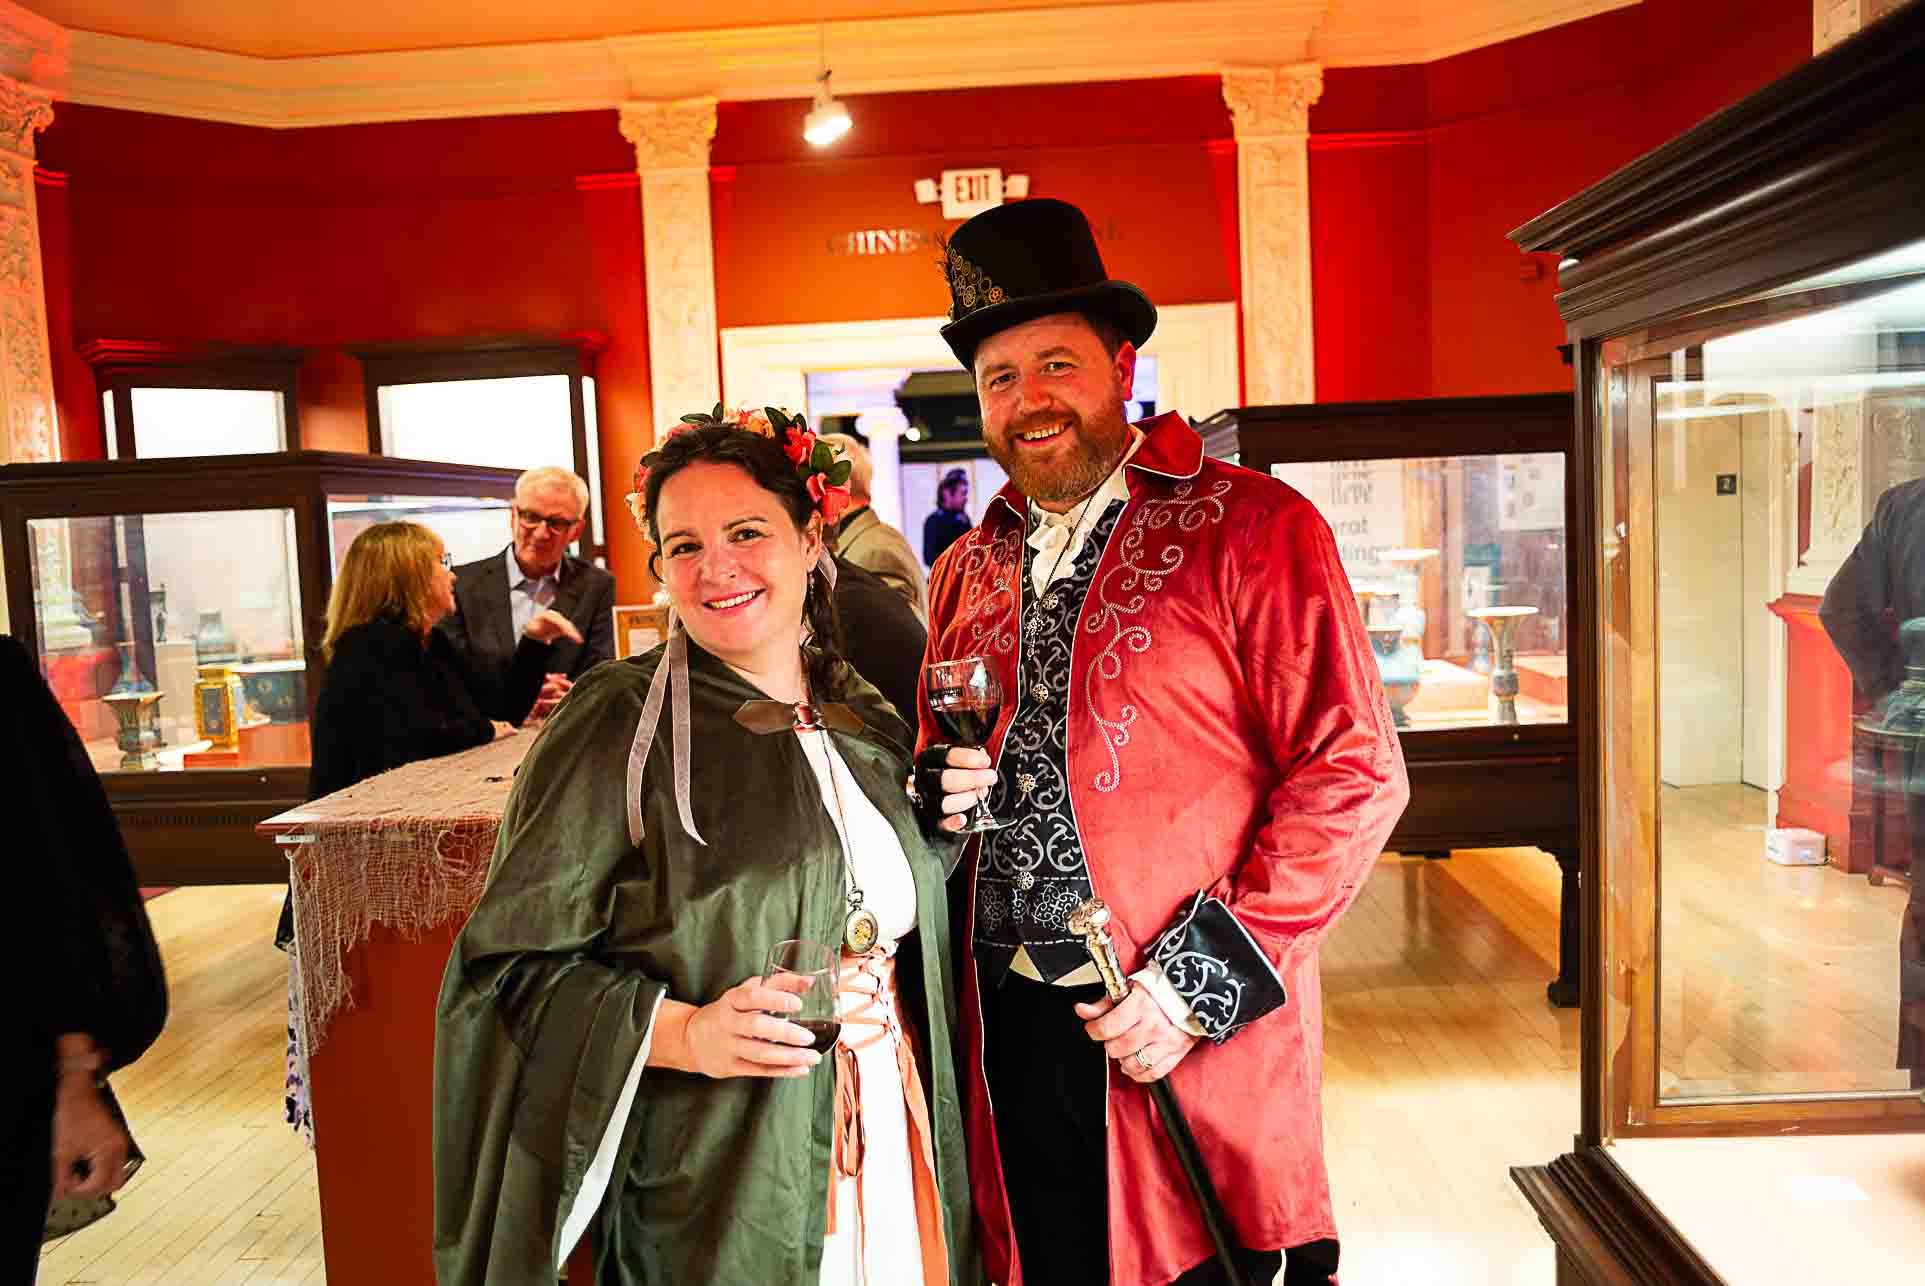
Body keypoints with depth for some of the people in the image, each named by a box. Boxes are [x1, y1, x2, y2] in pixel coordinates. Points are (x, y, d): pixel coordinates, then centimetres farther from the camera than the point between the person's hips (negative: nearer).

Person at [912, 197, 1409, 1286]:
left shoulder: (1252, 529, -8)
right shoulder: (970, 571, 10)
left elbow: (1354, 774, -13)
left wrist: (1200, 984, -16)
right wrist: (940, 789, -3)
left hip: (1196, 1044, -5)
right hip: (1011, 1033, 5)